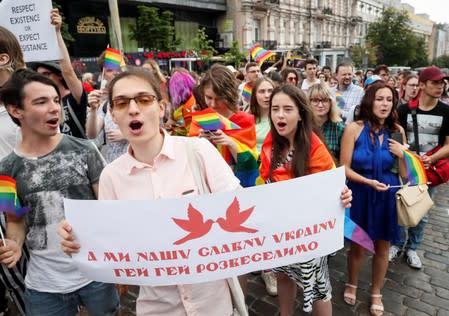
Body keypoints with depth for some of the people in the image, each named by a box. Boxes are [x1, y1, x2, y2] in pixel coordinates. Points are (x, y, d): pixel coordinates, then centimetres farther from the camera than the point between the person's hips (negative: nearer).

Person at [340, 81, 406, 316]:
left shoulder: (397, 131, -1)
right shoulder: (354, 128, -11)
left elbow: (404, 174, 4)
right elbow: (344, 168, -11)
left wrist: (402, 155, -14)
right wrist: (369, 182, -23)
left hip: (387, 196, 3)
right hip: (360, 194, -3)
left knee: (382, 247, 15)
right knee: (358, 246, 12)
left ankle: (376, 293, 40)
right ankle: (351, 285, 41)